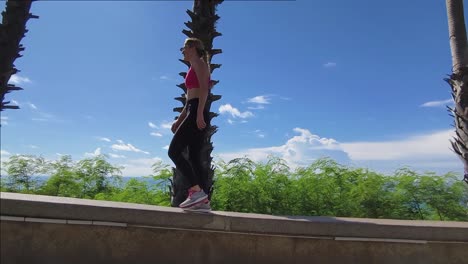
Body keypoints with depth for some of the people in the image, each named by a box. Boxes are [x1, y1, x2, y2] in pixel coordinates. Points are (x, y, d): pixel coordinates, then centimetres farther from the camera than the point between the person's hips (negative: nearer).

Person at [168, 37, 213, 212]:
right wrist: (179, 120, 24)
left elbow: (204, 89, -13)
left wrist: (199, 114, -24)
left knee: (174, 151, -12)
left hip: (197, 113, -10)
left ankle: (197, 191, -17)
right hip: (194, 114, 10)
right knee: (194, 157, 4)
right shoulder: (194, 68, 29)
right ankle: (202, 200, 3)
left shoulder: (198, 62, 2)